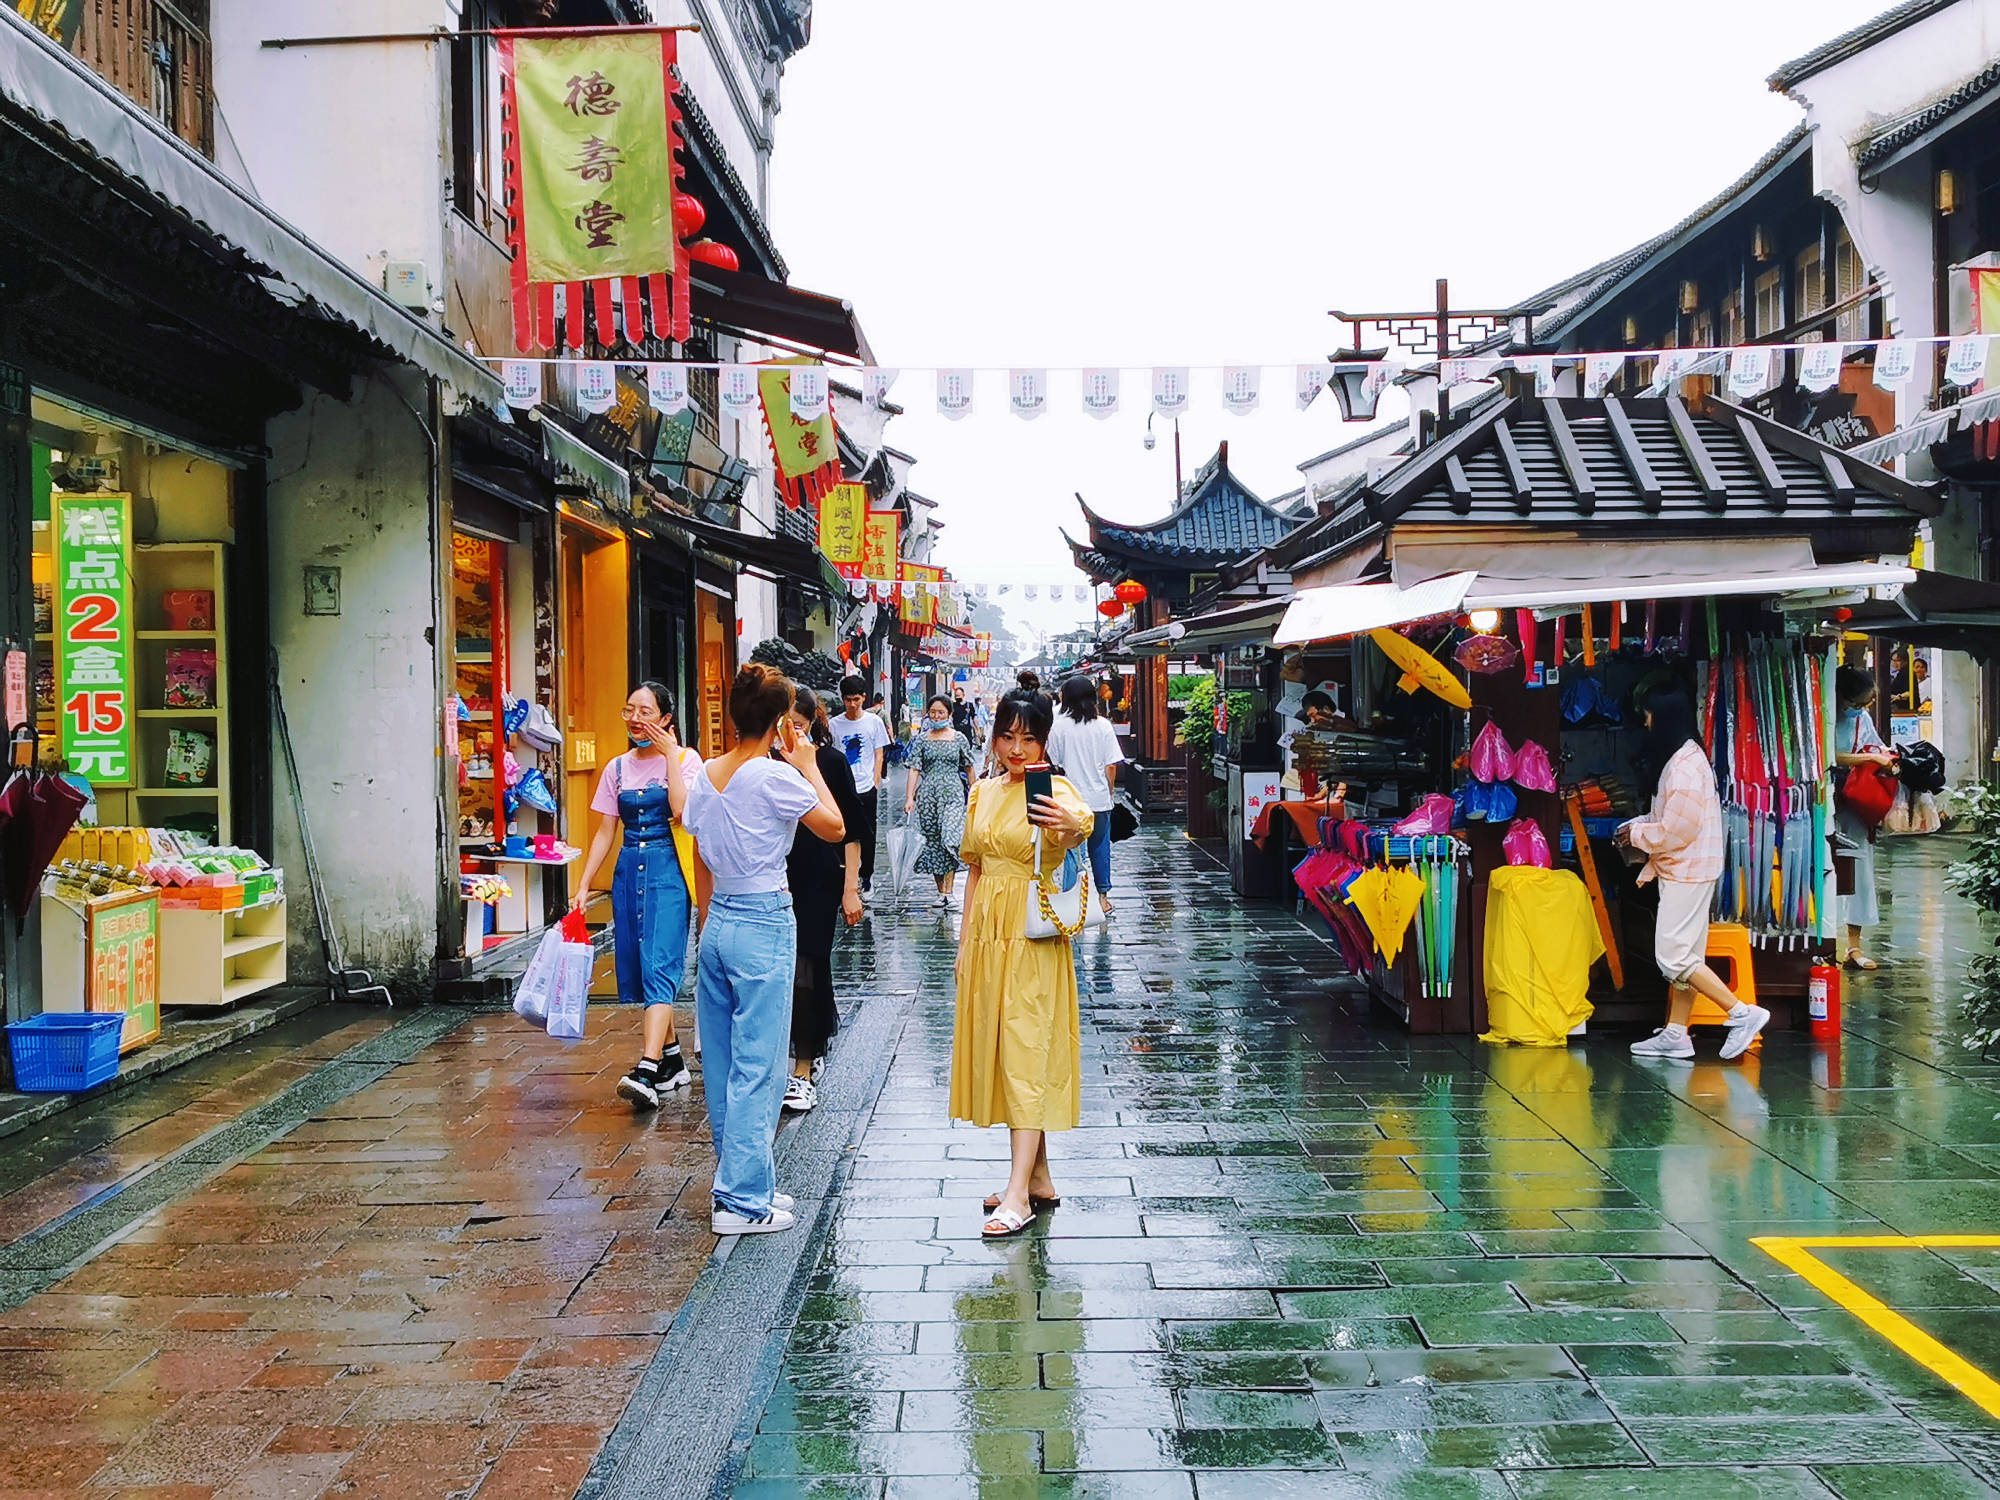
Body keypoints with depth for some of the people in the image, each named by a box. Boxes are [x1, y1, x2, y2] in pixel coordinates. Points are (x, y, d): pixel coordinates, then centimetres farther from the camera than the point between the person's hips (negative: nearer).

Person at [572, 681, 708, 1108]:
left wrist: (669, 754, -14)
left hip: (668, 868, -6)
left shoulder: (685, 759, -1)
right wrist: (583, 886, 7)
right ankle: (672, 1060, 21)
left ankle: (646, 1071, -27)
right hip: (629, 869, 6)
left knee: (659, 965, -16)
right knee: (634, 969, 7)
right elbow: (605, 832, 13)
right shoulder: (617, 768, 12)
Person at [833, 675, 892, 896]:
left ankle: (867, 877, 19)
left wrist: (875, 783, -1)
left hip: (866, 788, 0)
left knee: (867, 836, 6)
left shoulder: (874, 721, 3)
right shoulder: (835, 724, 4)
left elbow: (879, 754, 6)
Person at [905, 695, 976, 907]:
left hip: (953, 794, -2)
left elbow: (969, 768, 12)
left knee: (950, 839, -17)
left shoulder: (958, 738, 6)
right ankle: (940, 891, 13)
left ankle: (948, 891, -17)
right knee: (932, 840, 5)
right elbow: (914, 769, 1)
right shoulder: (921, 740, 7)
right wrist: (910, 798, -9)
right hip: (928, 795, 2)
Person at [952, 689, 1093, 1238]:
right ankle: (1039, 1176, 21)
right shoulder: (984, 793, 11)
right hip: (987, 933, 7)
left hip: (1033, 936, -7)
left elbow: (1077, 826, -33)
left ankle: (1019, 1193, -6)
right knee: (997, 1049, 10)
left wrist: (1075, 826, -57)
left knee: (1025, 1053, -8)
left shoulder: (1054, 790, -9)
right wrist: (965, 941, 13)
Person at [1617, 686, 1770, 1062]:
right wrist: (1639, 823, 8)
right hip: (1682, 871, 11)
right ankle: (1675, 1034, 17)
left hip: (1688, 872, -11)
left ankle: (1743, 1013, -7)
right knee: (1681, 954, 12)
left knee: (1674, 956, -10)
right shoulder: (1682, 758, 14)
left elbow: (1676, 831, -21)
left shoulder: (1685, 766, -19)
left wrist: (1637, 835, -8)